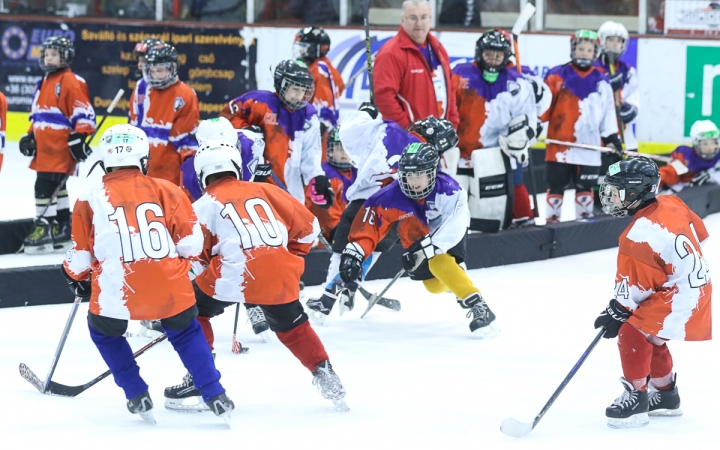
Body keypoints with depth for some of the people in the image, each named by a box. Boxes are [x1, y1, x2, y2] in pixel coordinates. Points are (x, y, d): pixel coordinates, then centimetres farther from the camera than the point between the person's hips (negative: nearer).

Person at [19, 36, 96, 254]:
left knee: (45, 186, -14)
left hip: (61, 147, -9)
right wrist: (30, 136, 17)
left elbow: (83, 113, -16)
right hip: (44, 147, 9)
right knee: (55, 187, 14)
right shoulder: (44, 83, 17)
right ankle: (63, 230, 22)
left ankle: (45, 227, -10)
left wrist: (78, 139, -21)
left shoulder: (71, 82, -11)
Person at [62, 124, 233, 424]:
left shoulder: (90, 200, 4)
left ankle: (137, 397, 24)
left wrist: (77, 280, 30)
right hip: (170, 287, 2)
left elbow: (79, 257, 8)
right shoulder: (166, 190, 6)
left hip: (116, 291, -1)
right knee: (185, 331, 28)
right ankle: (216, 397, 18)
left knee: (104, 332, 29)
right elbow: (191, 243, 6)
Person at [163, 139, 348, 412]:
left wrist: (208, 278, 27)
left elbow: (198, 258, 10)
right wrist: (292, 259, 34)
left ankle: (200, 377, 11)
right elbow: (307, 226, 20)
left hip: (234, 274, -3)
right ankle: (326, 376, 20)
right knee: (292, 326, 27)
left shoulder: (203, 206, 12)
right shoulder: (265, 191, 19)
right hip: (280, 276, 3)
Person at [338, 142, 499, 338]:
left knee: (439, 261, -32)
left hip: (450, 235, -5)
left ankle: (477, 306, -33)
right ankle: (457, 283, 38)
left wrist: (427, 248, -49)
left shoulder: (448, 189, -34)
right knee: (435, 285, 3)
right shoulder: (392, 196, -25)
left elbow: (454, 227, -42)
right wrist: (353, 253, -36)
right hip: (418, 239, 5)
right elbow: (368, 226, -22)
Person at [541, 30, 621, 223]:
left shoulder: (601, 80, 8)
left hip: (589, 146, 3)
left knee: (585, 186, 9)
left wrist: (611, 136, 7)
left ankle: (584, 219, 18)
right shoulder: (557, 76, -2)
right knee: (555, 184, 3)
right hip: (559, 144, -2)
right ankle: (552, 220, 9)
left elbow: (608, 110, 11)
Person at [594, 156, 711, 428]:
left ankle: (636, 399, -4)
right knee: (650, 337, 22)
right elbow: (700, 236, 12)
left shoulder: (639, 235, -23)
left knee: (632, 334, -13)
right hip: (697, 283, 10)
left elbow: (632, 285, -16)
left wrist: (616, 313, -3)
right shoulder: (671, 205, -1)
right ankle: (666, 395, 34)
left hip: (678, 297, -10)